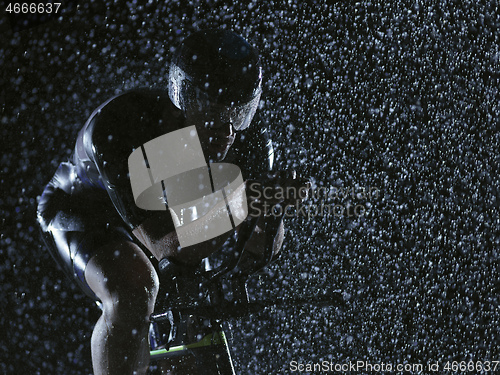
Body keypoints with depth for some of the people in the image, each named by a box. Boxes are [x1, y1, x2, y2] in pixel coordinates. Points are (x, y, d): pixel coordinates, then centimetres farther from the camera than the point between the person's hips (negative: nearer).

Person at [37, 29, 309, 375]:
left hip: (167, 208, 6)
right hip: (84, 212, -6)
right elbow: (168, 246, -43)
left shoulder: (249, 140, -25)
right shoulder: (116, 127, -40)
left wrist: (272, 208, -37)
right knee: (135, 289, -33)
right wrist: (237, 203, -52)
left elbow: (260, 252, -16)